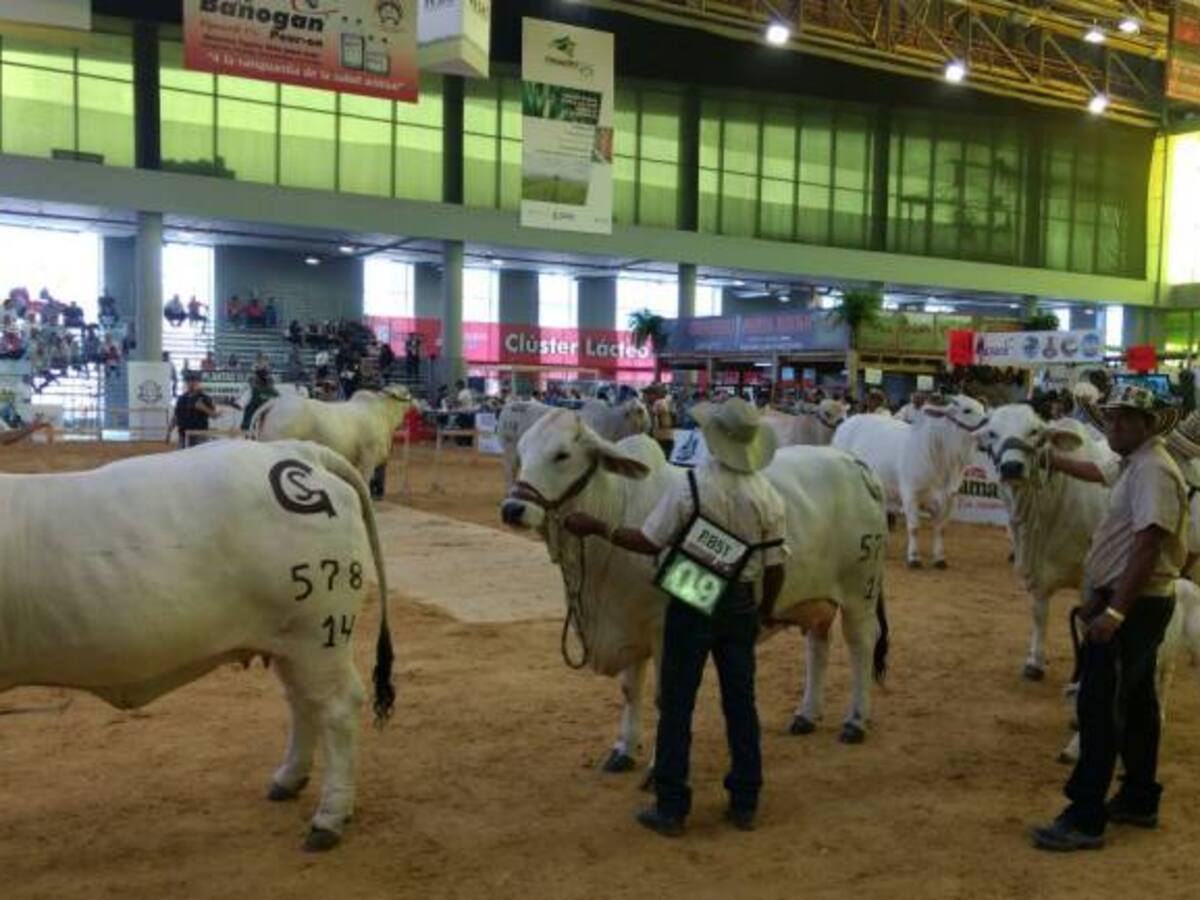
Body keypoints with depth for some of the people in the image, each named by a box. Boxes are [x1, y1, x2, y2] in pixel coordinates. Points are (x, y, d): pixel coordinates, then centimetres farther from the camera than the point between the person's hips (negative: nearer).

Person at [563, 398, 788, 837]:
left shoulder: (690, 486, -16)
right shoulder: (769, 496, -5)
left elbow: (649, 542, -12)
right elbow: (774, 567, -1)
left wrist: (596, 528, -2)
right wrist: (766, 611, 16)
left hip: (690, 604, -3)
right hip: (740, 605, 3)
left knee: (676, 706, 6)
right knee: (741, 704, 14)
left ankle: (670, 807, 12)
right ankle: (744, 803, 23)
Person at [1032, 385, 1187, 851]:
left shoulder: (1153, 469, -17)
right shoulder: (1136, 466, 15)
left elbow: (1148, 545, -25)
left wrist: (1115, 611, -28)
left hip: (1133, 605, -10)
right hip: (1136, 603, 10)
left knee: (1099, 707, -8)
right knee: (1135, 704, 17)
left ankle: (1085, 819, -4)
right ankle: (1139, 800, 29)